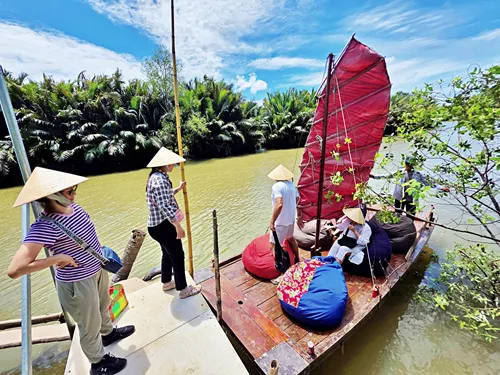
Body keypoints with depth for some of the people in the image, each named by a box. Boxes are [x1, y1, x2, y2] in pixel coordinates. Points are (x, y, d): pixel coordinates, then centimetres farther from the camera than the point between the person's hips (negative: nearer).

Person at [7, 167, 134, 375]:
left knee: (103, 306, 33)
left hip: (98, 270, 8)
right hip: (77, 283, -7)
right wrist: (58, 258, -27)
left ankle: (108, 332, 62)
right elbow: (15, 270, -33)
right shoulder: (45, 226, -30)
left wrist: (99, 249, 6)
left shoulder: (73, 207, -7)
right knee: (91, 325, 18)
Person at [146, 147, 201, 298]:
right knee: (177, 256, 4)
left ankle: (167, 282, 43)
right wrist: (178, 227, -23)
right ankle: (183, 289, 22)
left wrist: (178, 188, 23)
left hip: (158, 224, 10)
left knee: (167, 253, 24)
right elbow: (165, 207, -28)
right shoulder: (160, 180, -24)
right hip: (164, 225, -10)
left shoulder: (155, 177, 8)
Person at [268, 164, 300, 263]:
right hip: (291, 218, 8)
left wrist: (272, 222, -27)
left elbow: (279, 205, -34)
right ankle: (297, 259, 49)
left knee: (274, 246, 4)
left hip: (280, 221, -8)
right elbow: (297, 199, 14)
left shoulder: (277, 186, -23)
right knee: (290, 238, 31)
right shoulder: (291, 184, 0)